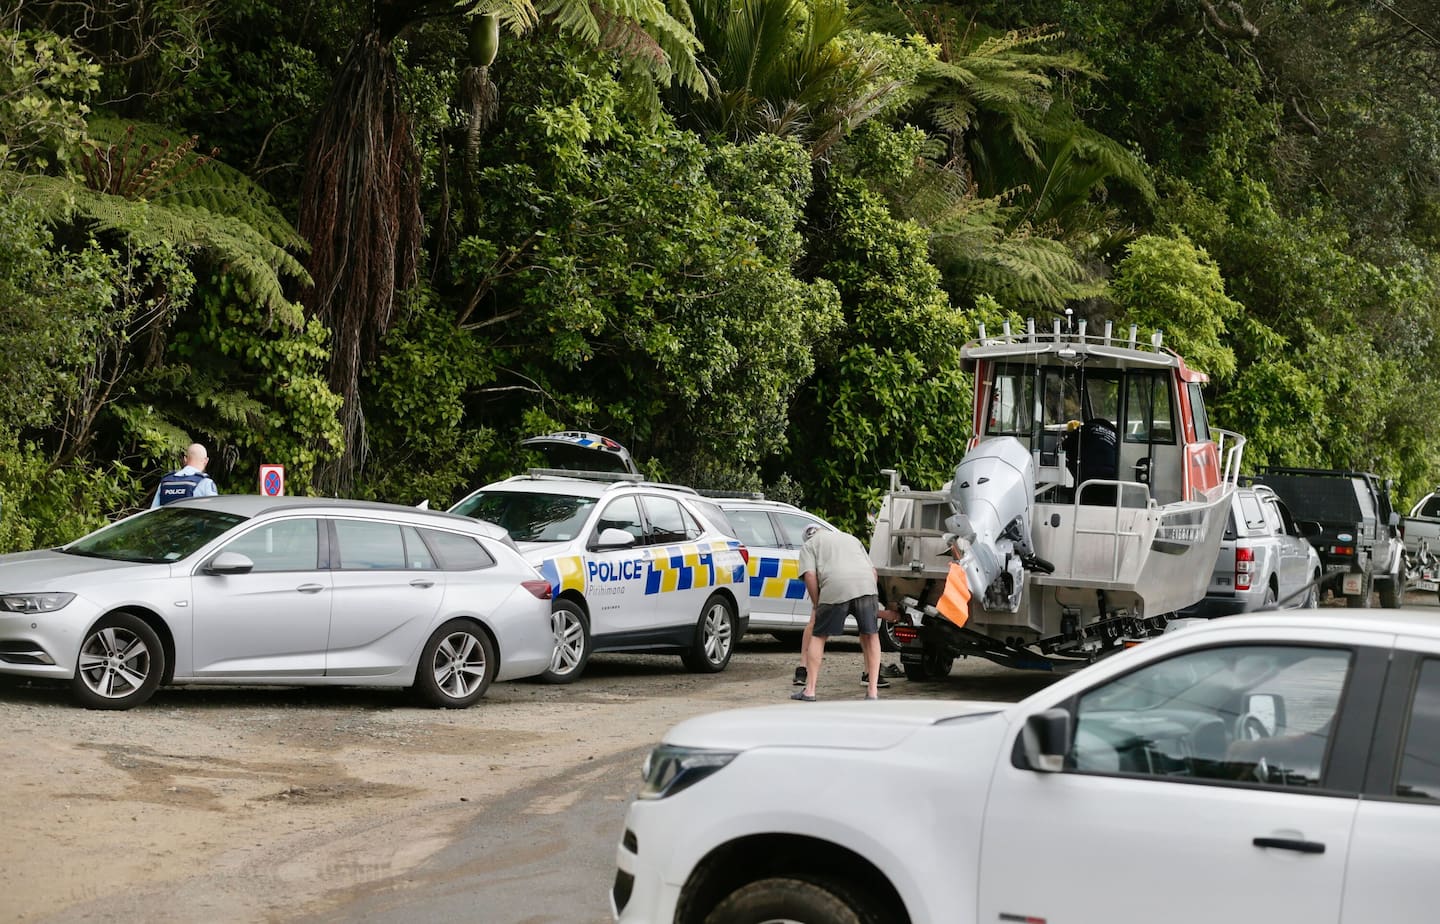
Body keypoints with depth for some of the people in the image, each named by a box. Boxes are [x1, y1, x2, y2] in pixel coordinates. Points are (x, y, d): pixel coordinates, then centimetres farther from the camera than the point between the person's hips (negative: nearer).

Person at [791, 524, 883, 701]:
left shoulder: (809, 545, 24)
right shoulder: (851, 538, 38)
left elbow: (810, 575, 7)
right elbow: (873, 570, 28)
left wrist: (816, 605, 14)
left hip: (835, 587, -3)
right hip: (866, 585, 3)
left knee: (817, 636, 12)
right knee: (870, 635, 14)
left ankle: (809, 690, 10)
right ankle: (873, 691, 10)